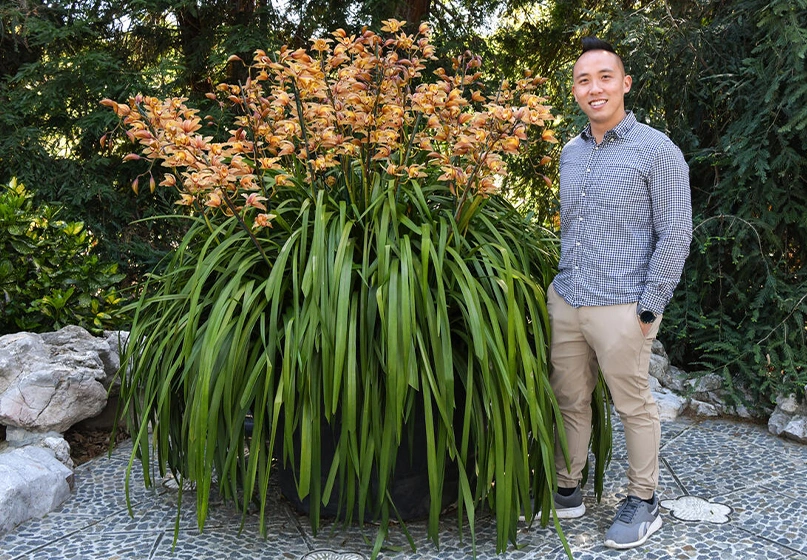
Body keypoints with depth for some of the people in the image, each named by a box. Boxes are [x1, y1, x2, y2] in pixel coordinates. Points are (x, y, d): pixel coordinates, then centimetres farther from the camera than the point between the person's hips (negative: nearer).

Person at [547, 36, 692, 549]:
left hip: (621, 308, -6)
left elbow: (675, 234, -9)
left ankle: (643, 503, 22)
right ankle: (567, 491, 27)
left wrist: (650, 306, -13)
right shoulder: (570, 153, 12)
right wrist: (562, 283, 15)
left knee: (634, 407, 6)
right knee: (569, 401, 13)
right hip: (565, 302, 6)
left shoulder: (657, 151, -7)